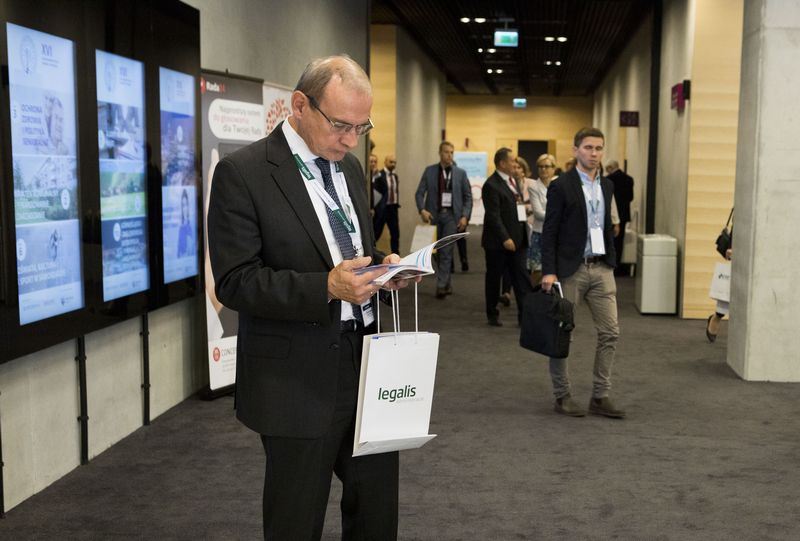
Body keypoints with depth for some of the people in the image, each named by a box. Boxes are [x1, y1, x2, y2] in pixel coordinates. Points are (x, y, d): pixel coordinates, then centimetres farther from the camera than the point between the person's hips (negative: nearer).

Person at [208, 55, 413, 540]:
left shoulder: (350, 166, 10)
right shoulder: (243, 172, -12)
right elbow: (235, 282, -15)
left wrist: (383, 265, -2)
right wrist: (326, 287, -27)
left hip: (365, 358, 6)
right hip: (299, 376, -6)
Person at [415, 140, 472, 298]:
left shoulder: (461, 173, 3)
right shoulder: (429, 171, 4)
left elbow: (468, 197, 5)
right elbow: (420, 193, 4)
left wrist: (465, 216, -6)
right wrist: (422, 210, -12)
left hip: (452, 215, -1)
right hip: (434, 214, 1)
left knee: (446, 251, -8)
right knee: (439, 251, 8)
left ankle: (441, 285, -6)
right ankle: (448, 283, 22)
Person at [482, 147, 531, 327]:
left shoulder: (512, 181, 13)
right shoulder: (492, 185, -14)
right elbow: (493, 216, -19)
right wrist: (505, 238, -22)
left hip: (517, 239, 7)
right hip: (498, 242, -7)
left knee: (521, 278, 3)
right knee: (494, 278, 7)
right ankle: (492, 315, 18)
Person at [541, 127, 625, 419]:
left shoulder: (607, 186, 11)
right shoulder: (561, 186, -7)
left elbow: (607, 228, 17)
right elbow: (549, 232, -9)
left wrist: (611, 263, 13)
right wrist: (548, 271, -15)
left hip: (601, 268, 6)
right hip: (570, 269, -6)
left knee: (610, 332, 3)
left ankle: (600, 397, 12)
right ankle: (562, 395, 16)